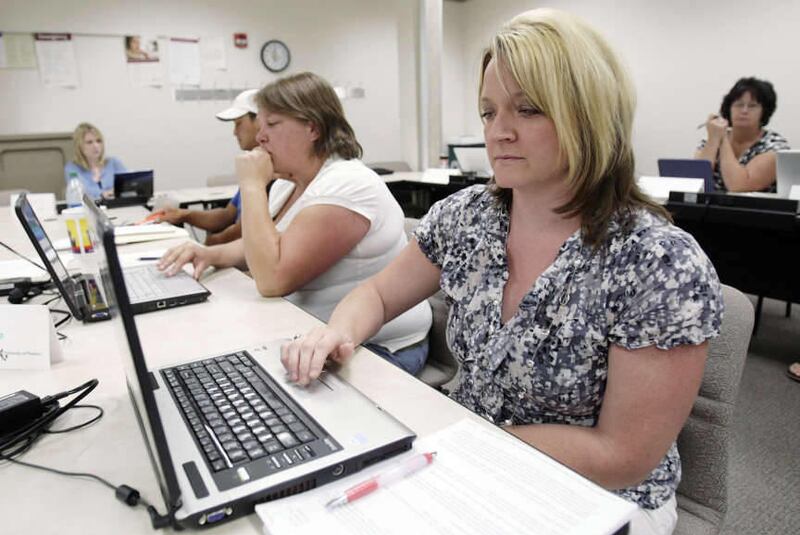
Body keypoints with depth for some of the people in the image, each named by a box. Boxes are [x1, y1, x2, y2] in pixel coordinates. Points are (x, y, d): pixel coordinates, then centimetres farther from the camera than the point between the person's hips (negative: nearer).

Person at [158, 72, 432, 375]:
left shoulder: (347, 185, -22)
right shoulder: (290, 182, 8)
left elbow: (272, 279, -27)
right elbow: (259, 247, 19)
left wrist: (252, 186, -19)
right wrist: (211, 254, -2)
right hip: (317, 336, 8)